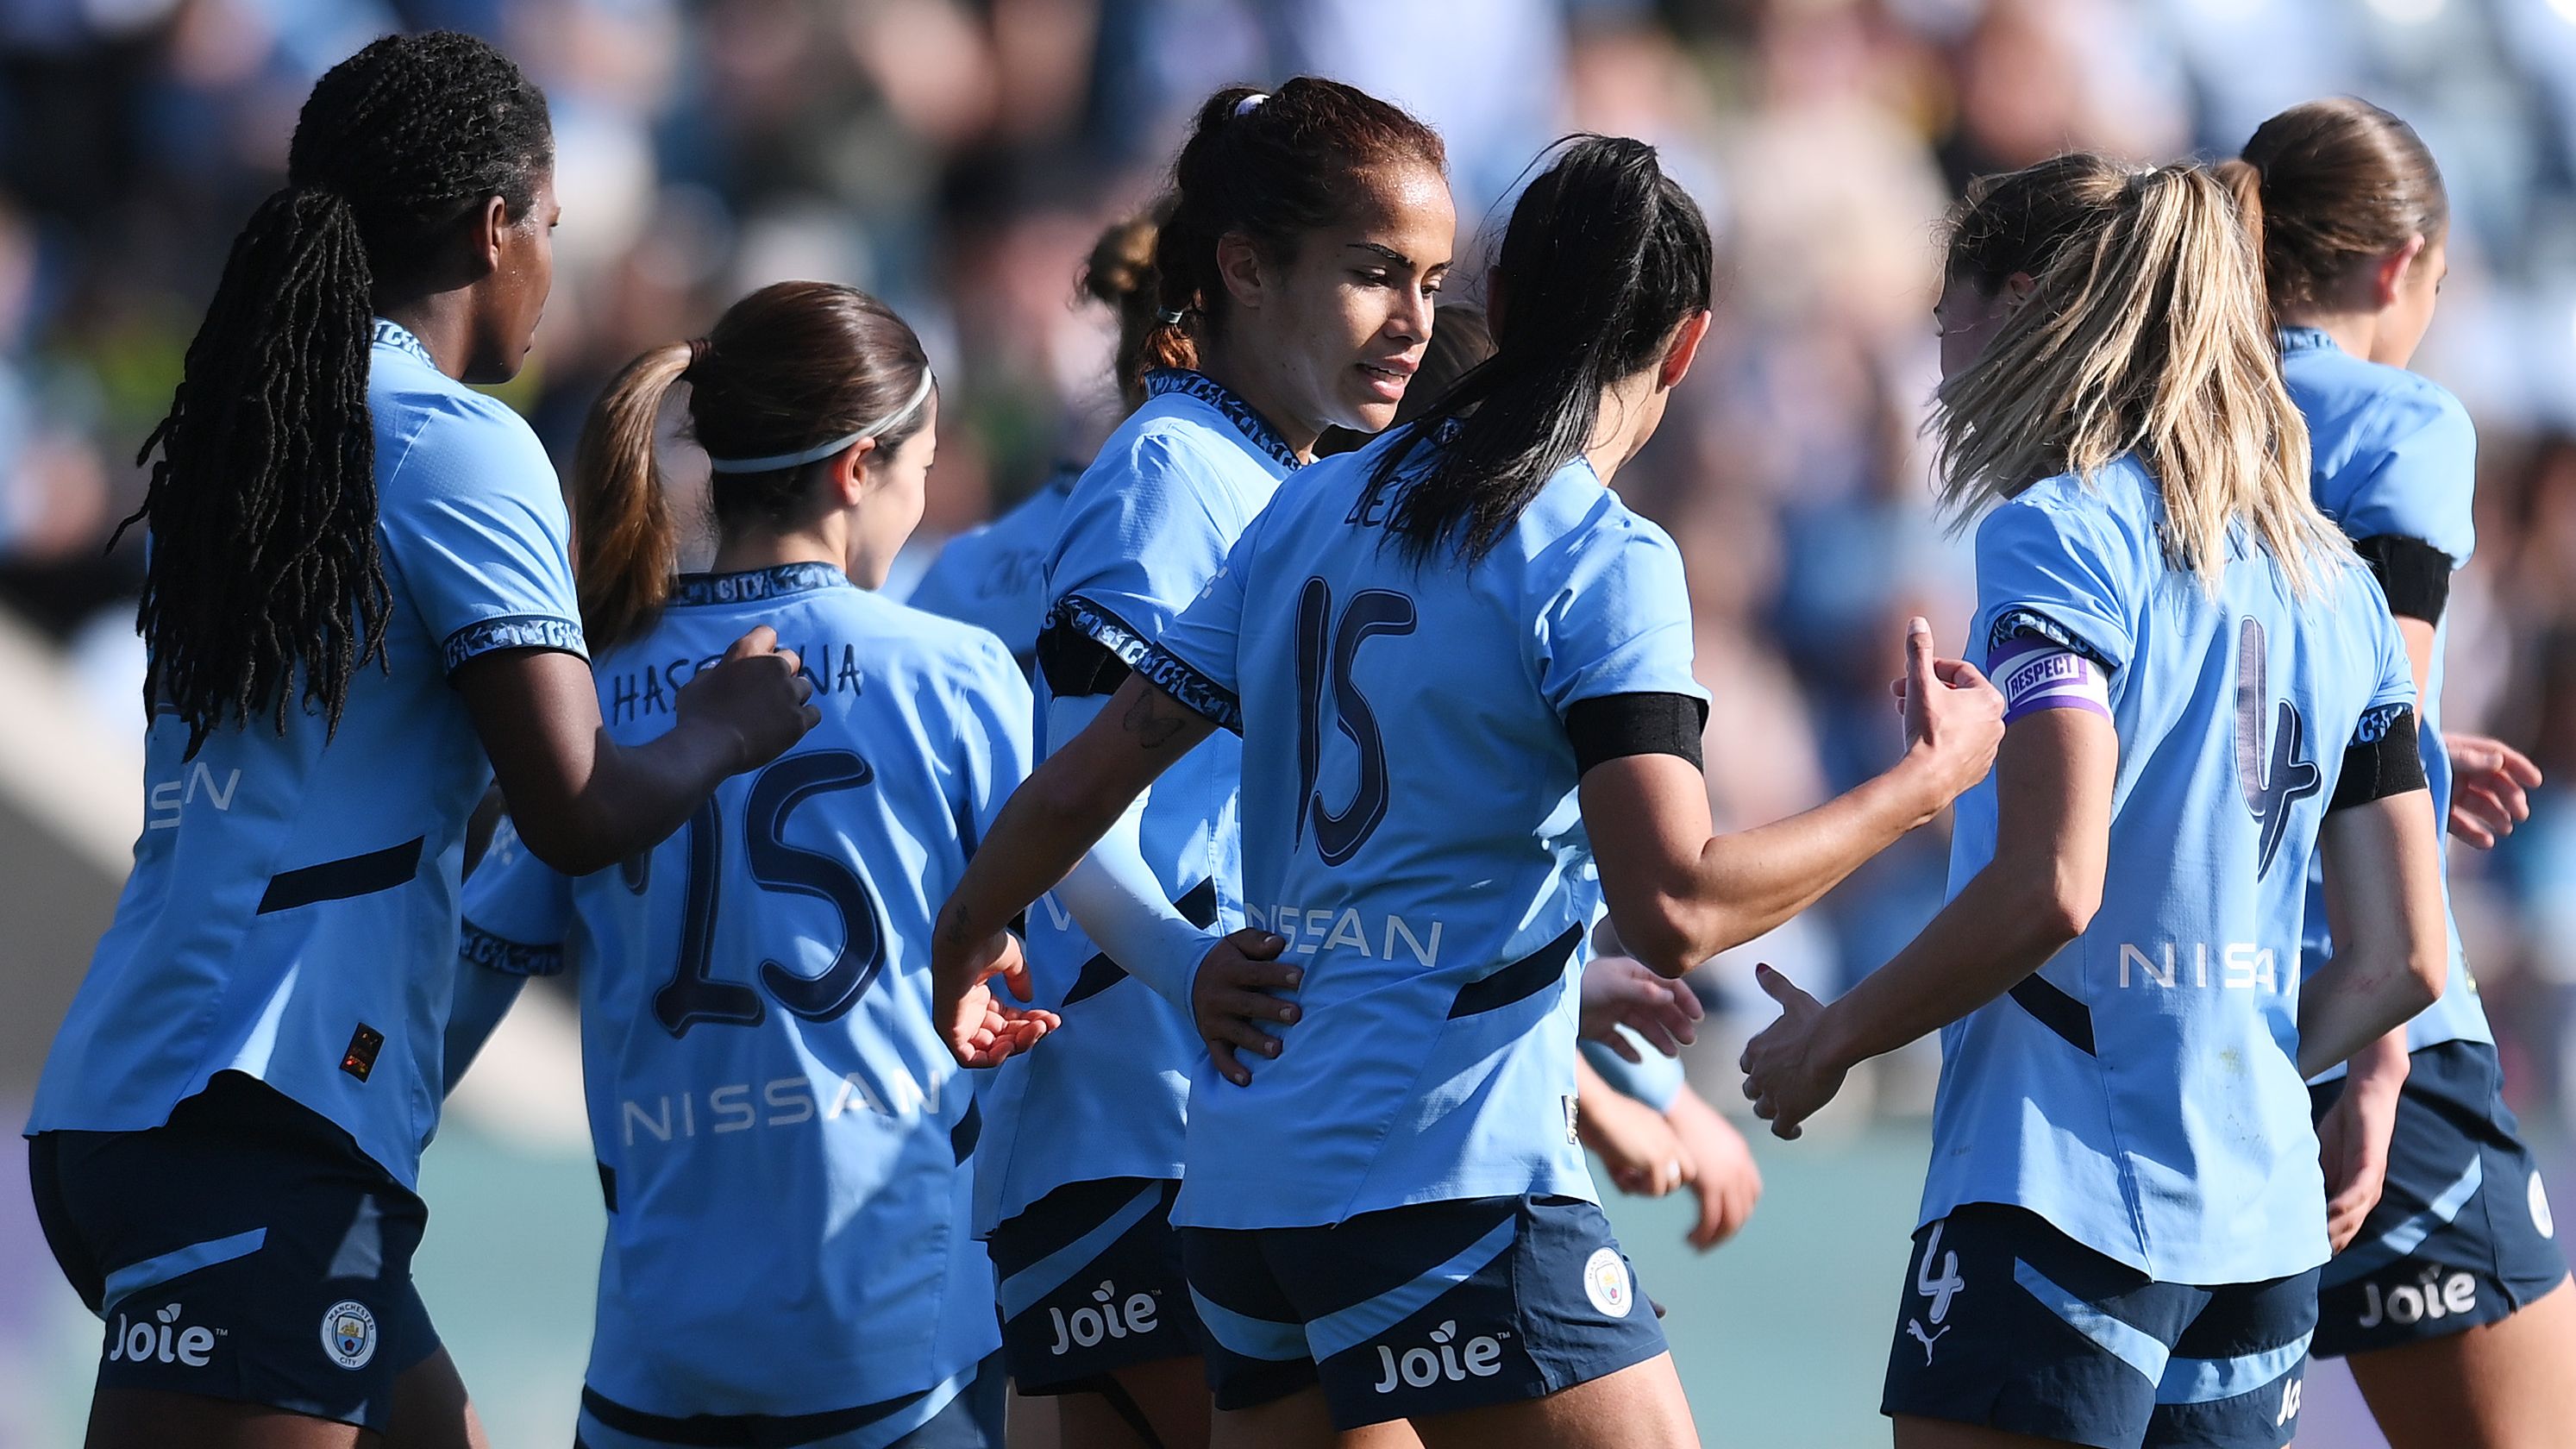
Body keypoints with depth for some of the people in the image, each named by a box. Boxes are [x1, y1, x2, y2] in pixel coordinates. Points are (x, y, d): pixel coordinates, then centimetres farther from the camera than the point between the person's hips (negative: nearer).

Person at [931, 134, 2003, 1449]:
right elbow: (1674, 911, -19)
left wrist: (963, 949, 35)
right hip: (1449, 1180, -8)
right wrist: (1925, 783, -6)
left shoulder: (1315, 506, 11)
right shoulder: (1603, 562, -9)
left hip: (1241, 1180, 8)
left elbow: (1077, 788, 16)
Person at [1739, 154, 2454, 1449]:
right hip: (2262, 1219, 8)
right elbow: (2398, 963, 13)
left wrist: (1833, 1038, -5)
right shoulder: (2333, 579, 15)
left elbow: (2048, 889, -18)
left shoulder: (2055, 533, -7)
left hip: (2065, 1186, -8)